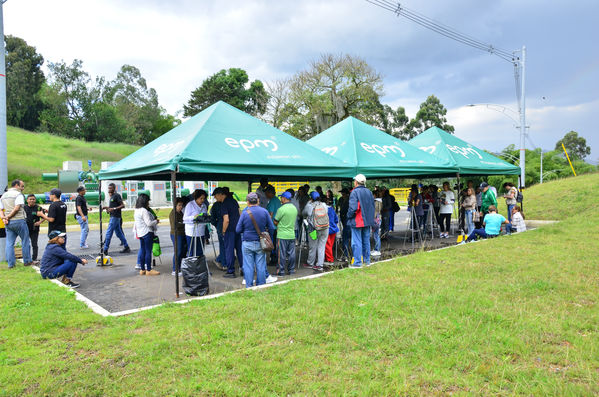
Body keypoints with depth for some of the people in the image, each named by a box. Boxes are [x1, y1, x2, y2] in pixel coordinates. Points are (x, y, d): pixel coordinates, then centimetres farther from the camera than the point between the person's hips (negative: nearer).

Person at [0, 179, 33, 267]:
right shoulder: (18, 194, -7)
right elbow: (17, 208, -17)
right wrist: (8, 217, -9)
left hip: (8, 223, 7)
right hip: (19, 220, -7)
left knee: (9, 243, 7)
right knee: (25, 241, 5)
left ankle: (10, 263, 7)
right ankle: (27, 261, 10)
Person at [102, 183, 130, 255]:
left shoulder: (117, 196, -12)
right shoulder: (112, 197, 17)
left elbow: (123, 205, -17)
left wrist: (114, 209, -24)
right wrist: (106, 207, 12)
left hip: (115, 217, -10)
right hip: (113, 216, 10)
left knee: (108, 233, -7)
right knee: (119, 233, 11)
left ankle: (105, 250, -2)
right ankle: (126, 248, 16)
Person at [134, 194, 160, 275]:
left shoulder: (136, 210, 11)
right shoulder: (144, 211, -19)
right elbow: (149, 223, -21)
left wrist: (153, 219, 14)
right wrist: (156, 221, -4)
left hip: (140, 233, 9)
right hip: (147, 233, -9)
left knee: (142, 251, 13)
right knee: (148, 251, -2)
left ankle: (142, 270, 19)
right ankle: (148, 270, 3)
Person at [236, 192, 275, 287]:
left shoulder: (245, 213, -8)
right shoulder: (264, 211, -4)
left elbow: (238, 230, -3)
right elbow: (271, 228, -1)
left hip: (247, 243, -1)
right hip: (260, 243, 1)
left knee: (248, 267, 6)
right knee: (261, 266, 9)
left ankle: (249, 287, 12)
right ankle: (261, 287, 18)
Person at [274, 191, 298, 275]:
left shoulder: (281, 209, -15)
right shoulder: (295, 208, 6)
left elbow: (275, 222, -9)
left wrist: (279, 226, 13)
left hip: (282, 235, -6)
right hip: (292, 235, 6)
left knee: (282, 254, 2)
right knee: (291, 253, 11)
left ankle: (281, 271, 8)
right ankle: (291, 270, 18)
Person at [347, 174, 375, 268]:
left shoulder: (354, 192, -14)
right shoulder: (369, 192, 8)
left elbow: (353, 208, -22)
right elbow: (373, 206, 13)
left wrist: (349, 216, -6)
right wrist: (370, 217, 18)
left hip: (357, 221, -7)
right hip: (367, 221, 7)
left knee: (357, 242, -2)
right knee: (366, 241, 15)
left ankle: (357, 262, 0)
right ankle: (367, 260, 23)